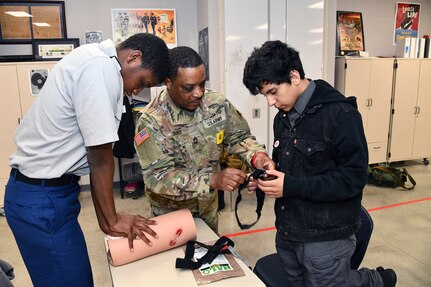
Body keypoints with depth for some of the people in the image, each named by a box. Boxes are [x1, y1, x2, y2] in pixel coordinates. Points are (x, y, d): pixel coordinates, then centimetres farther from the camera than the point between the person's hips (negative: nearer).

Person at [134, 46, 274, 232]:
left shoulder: (217, 104, -15)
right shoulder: (151, 121, -27)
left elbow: (238, 136, -2)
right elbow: (157, 177, -31)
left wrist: (256, 155, -24)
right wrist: (213, 180, -42)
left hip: (208, 206, 4)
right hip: (170, 212, -4)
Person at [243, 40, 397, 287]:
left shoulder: (340, 114, -17)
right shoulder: (283, 117, 7)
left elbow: (353, 179, -20)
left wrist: (291, 185, -25)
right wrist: (267, 178, -4)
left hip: (325, 238, -7)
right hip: (287, 232, 8)